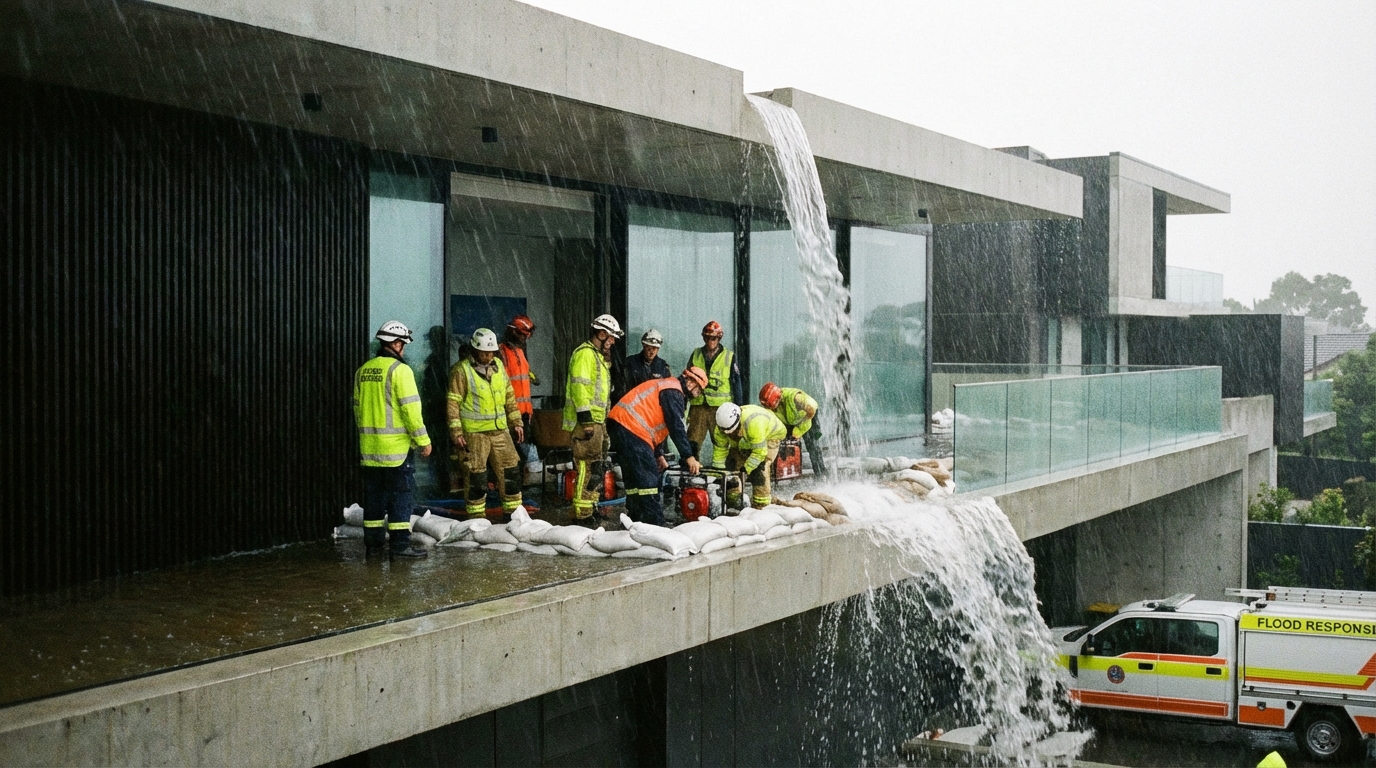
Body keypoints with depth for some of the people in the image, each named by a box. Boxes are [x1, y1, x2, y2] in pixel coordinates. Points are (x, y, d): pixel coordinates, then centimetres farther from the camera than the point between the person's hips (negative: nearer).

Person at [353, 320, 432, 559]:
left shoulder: (363, 371, 11)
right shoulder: (399, 369, -11)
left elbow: (357, 407, 17)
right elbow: (410, 408, -15)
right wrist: (423, 440, -9)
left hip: (369, 446, 7)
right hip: (396, 445, -7)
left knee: (374, 494, 12)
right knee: (401, 494, -1)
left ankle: (373, 542, 16)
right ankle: (400, 543, -2)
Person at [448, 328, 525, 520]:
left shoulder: (498, 365, 10)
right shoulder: (461, 370, -8)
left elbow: (509, 395, 18)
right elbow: (453, 403, -9)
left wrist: (516, 422, 16)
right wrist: (456, 432, -14)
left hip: (499, 430, 6)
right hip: (474, 433, -6)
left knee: (511, 471, 8)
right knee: (476, 476, -2)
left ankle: (513, 512, 20)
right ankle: (476, 517, 8)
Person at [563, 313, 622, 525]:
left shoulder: (598, 355, 22)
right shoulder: (585, 353, -12)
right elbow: (579, 387, -20)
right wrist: (586, 419, -23)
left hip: (596, 420, 11)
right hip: (585, 421, -11)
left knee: (594, 467, 14)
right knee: (587, 467, -11)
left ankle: (587, 510, 21)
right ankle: (582, 514, -9)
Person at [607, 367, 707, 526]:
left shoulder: (666, 386, 25)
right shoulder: (673, 391, -6)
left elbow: (657, 425, 28)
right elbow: (676, 427, -14)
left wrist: (659, 455, 25)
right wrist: (689, 457, -13)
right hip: (631, 428, -11)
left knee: (634, 478, 15)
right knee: (648, 479, -11)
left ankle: (635, 522, 20)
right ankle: (655, 525, -13)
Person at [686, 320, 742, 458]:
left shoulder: (729, 356, 4)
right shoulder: (696, 355, 11)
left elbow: (736, 383, 7)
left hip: (720, 407, -2)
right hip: (698, 406, 2)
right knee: (692, 443, -2)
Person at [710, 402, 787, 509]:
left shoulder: (754, 422, -46)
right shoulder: (721, 429, -27)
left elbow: (760, 452, -39)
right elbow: (719, 451, -18)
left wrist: (745, 469, -36)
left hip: (770, 436, -6)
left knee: (759, 469, -23)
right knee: (731, 465, -4)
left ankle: (760, 506, -15)